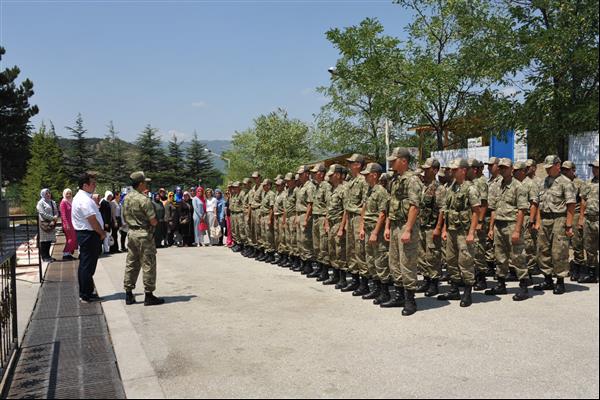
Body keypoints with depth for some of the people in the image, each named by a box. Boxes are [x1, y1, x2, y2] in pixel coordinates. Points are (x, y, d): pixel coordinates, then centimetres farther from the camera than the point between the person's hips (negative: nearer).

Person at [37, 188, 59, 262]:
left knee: (49, 241, 8)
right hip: (44, 224, -6)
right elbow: (43, 213, -13)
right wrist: (53, 218, -15)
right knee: (44, 241, -4)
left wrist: (56, 217, -9)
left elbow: (56, 212, 12)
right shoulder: (41, 203, -4)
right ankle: (44, 257, 0)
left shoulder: (53, 202, 17)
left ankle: (47, 255, 16)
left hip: (51, 224, 6)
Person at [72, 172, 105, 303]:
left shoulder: (80, 197, 15)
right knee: (88, 266, -4)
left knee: (84, 265, 16)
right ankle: (87, 295, 3)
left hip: (84, 234, 11)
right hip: (89, 235, -11)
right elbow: (92, 220, -20)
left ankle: (84, 293, 26)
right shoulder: (85, 200, -19)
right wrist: (102, 233, -9)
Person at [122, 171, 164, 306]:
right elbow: (153, 221, -18)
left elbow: (125, 217, 16)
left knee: (131, 264, 13)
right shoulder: (144, 200, -18)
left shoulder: (127, 198, 7)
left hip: (132, 233, 8)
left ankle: (129, 295, 19)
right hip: (144, 234, -8)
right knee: (148, 265, 0)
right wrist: (157, 221, 3)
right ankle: (149, 295, 5)